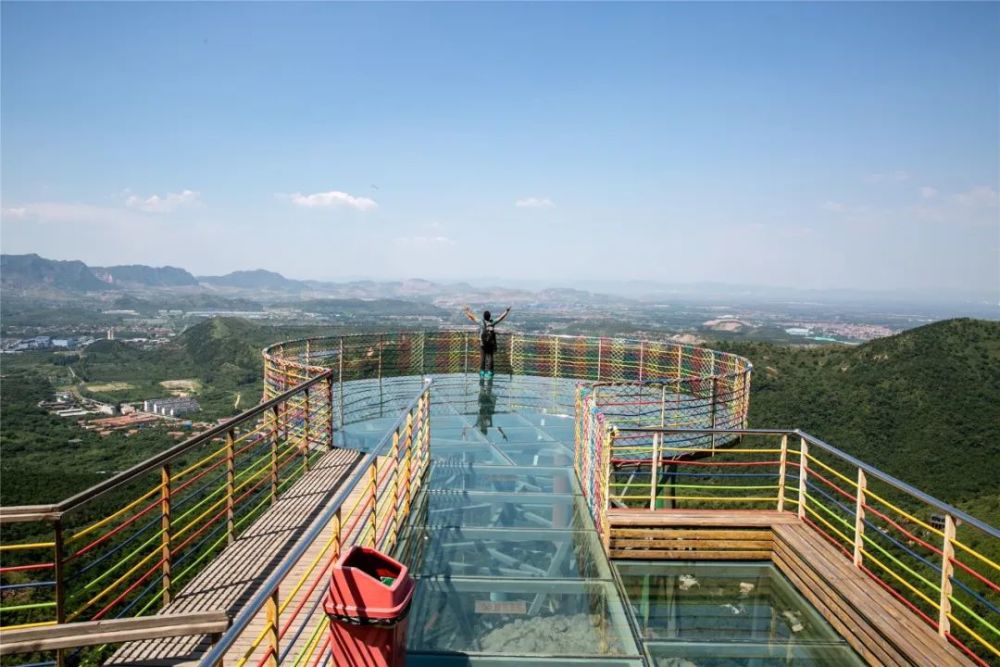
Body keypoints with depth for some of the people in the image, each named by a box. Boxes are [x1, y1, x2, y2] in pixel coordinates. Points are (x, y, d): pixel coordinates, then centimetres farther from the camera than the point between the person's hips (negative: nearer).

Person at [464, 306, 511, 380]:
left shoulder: (481, 323, -10)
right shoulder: (493, 322, -6)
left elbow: (473, 317, 3)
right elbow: (501, 318, 6)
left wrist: (468, 311, 18)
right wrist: (507, 311, 18)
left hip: (482, 344, -1)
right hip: (491, 344, 1)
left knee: (482, 358, 4)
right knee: (489, 358, 2)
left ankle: (482, 373, 4)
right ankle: (489, 373, -1)